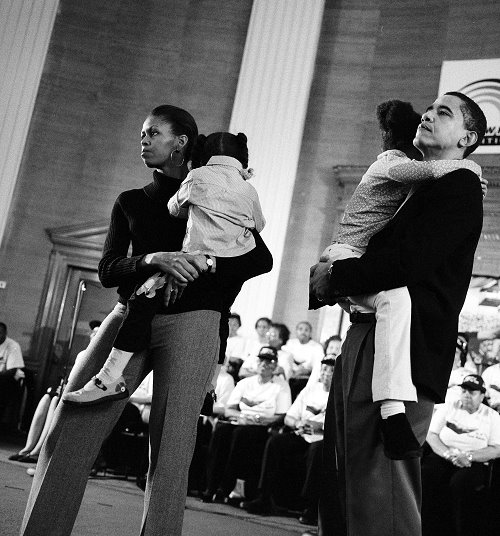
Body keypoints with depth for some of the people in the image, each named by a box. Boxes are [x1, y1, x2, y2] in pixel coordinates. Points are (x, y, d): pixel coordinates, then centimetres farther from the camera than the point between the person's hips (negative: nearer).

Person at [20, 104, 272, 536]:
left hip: (191, 323, -3)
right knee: (67, 431, -8)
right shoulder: (131, 202, 20)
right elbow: (108, 270, 8)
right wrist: (153, 260, -11)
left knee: (169, 449, -8)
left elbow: (262, 259, 6)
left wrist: (207, 264, -9)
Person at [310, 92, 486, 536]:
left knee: (379, 493, -11)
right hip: (365, 336, 9)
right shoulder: (411, 186, 26)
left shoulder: (461, 186, -3)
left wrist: (335, 277, -6)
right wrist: (333, 276, 7)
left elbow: (405, 261, -16)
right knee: (340, 488, 12)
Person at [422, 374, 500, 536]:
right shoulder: (448, 408, 13)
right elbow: (431, 434, 6)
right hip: (443, 457, 2)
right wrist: (448, 454, -11)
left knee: (460, 482, -37)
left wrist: (468, 456, -15)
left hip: (474, 463, -2)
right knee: (424, 475, -32)